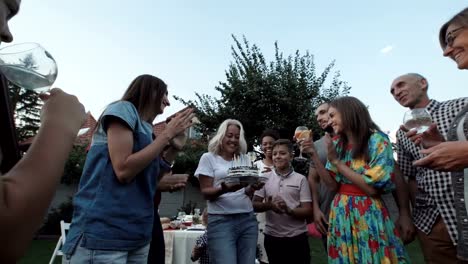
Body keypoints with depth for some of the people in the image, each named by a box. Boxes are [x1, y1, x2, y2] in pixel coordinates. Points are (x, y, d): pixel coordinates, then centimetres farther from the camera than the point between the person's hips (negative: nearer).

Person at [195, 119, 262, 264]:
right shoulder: (209, 158, 1)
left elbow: (248, 194, 15)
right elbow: (206, 193, -4)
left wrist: (252, 187, -9)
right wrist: (224, 189, -25)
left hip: (248, 219, 5)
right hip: (221, 220, -4)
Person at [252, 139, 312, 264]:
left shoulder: (301, 179, -4)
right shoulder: (265, 178, 0)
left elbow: (308, 211, -6)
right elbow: (254, 205, -1)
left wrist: (288, 210, -23)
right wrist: (269, 205, -20)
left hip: (297, 237, -1)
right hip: (272, 237, 1)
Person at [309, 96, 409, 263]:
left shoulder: (377, 140, -11)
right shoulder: (337, 145, 5)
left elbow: (372, 188, -18)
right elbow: (333, 185, -1)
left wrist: (335, 161, -16)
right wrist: (314, 155, -9)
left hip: (368, 216, -5)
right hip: (340, 214, 5)